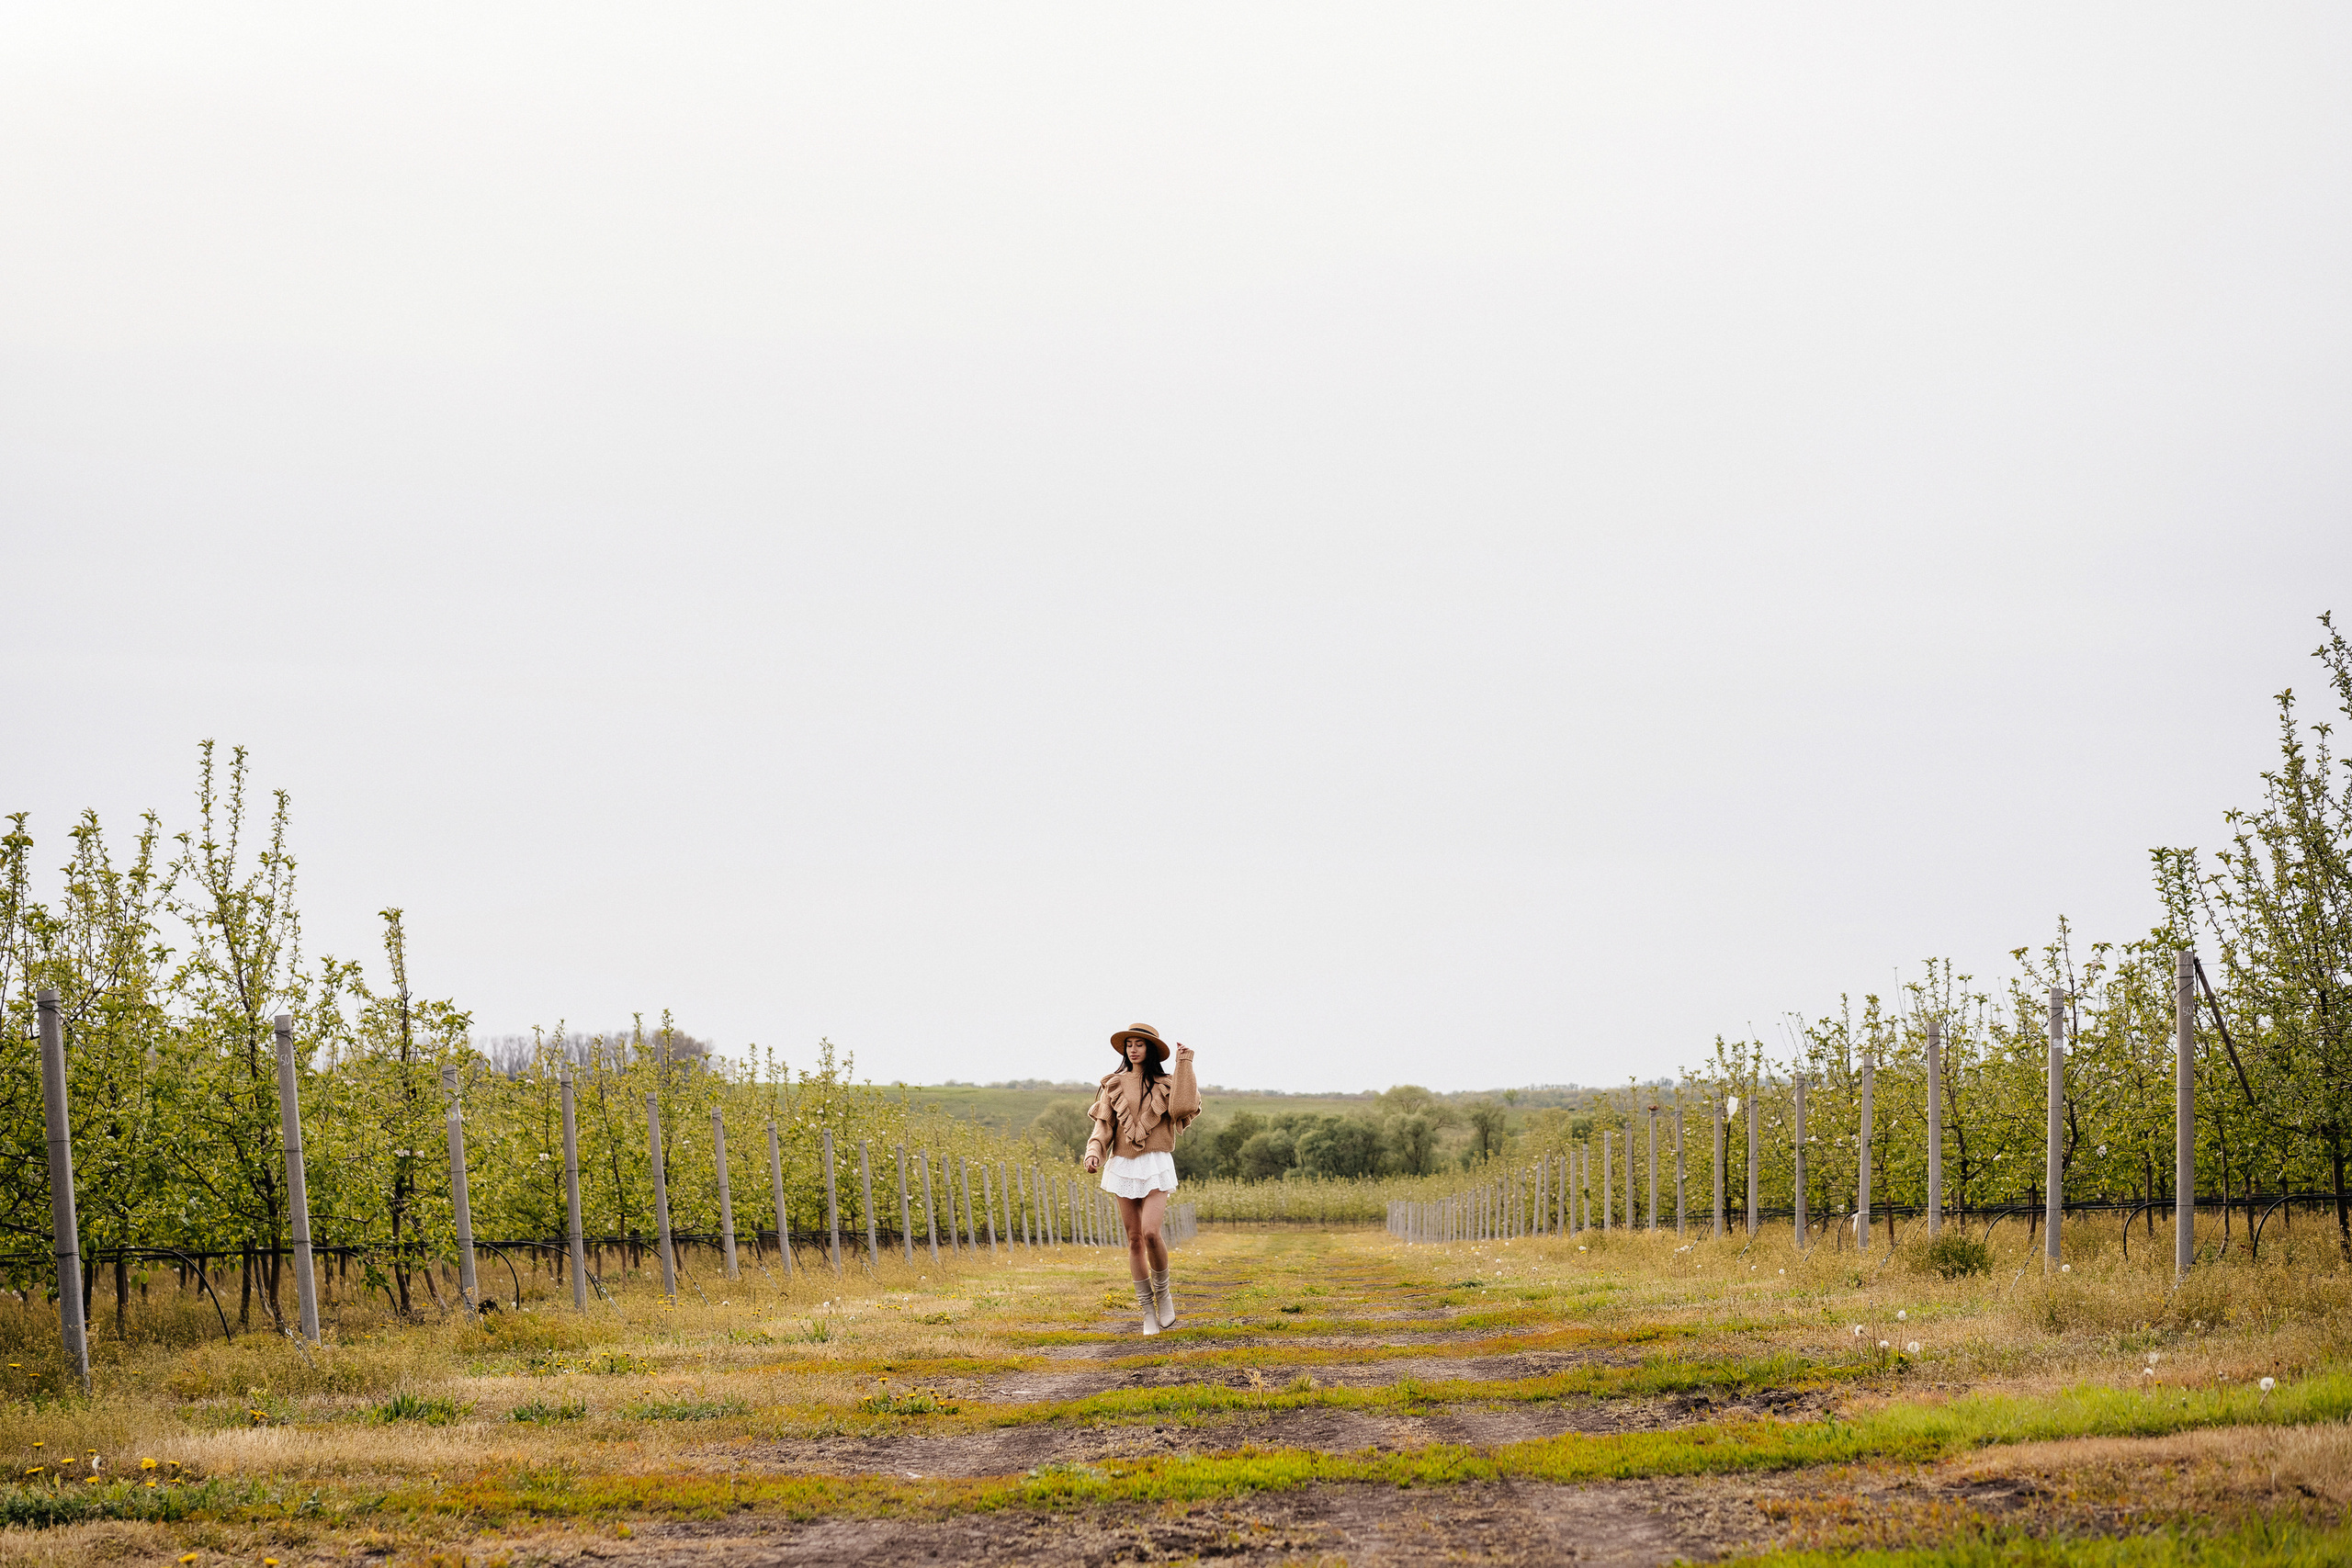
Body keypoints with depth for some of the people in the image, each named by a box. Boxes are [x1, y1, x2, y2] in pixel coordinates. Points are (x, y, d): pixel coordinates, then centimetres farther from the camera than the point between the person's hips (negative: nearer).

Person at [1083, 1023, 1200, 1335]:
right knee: (1134, 1239, 2)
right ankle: (1148, 1312, 9)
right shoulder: (1114, 1085, 11)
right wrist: (1094, 1154, -12)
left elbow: (1182, 1107, -16)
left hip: (1155, 1166, -3)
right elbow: (1104, 1127, 6)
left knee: (1150, 1233, -21)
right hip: (1122, 1166, 3)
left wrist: (1185, 1065, -12)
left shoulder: (1165, 1086, 5)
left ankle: (1163, 1291, 5)